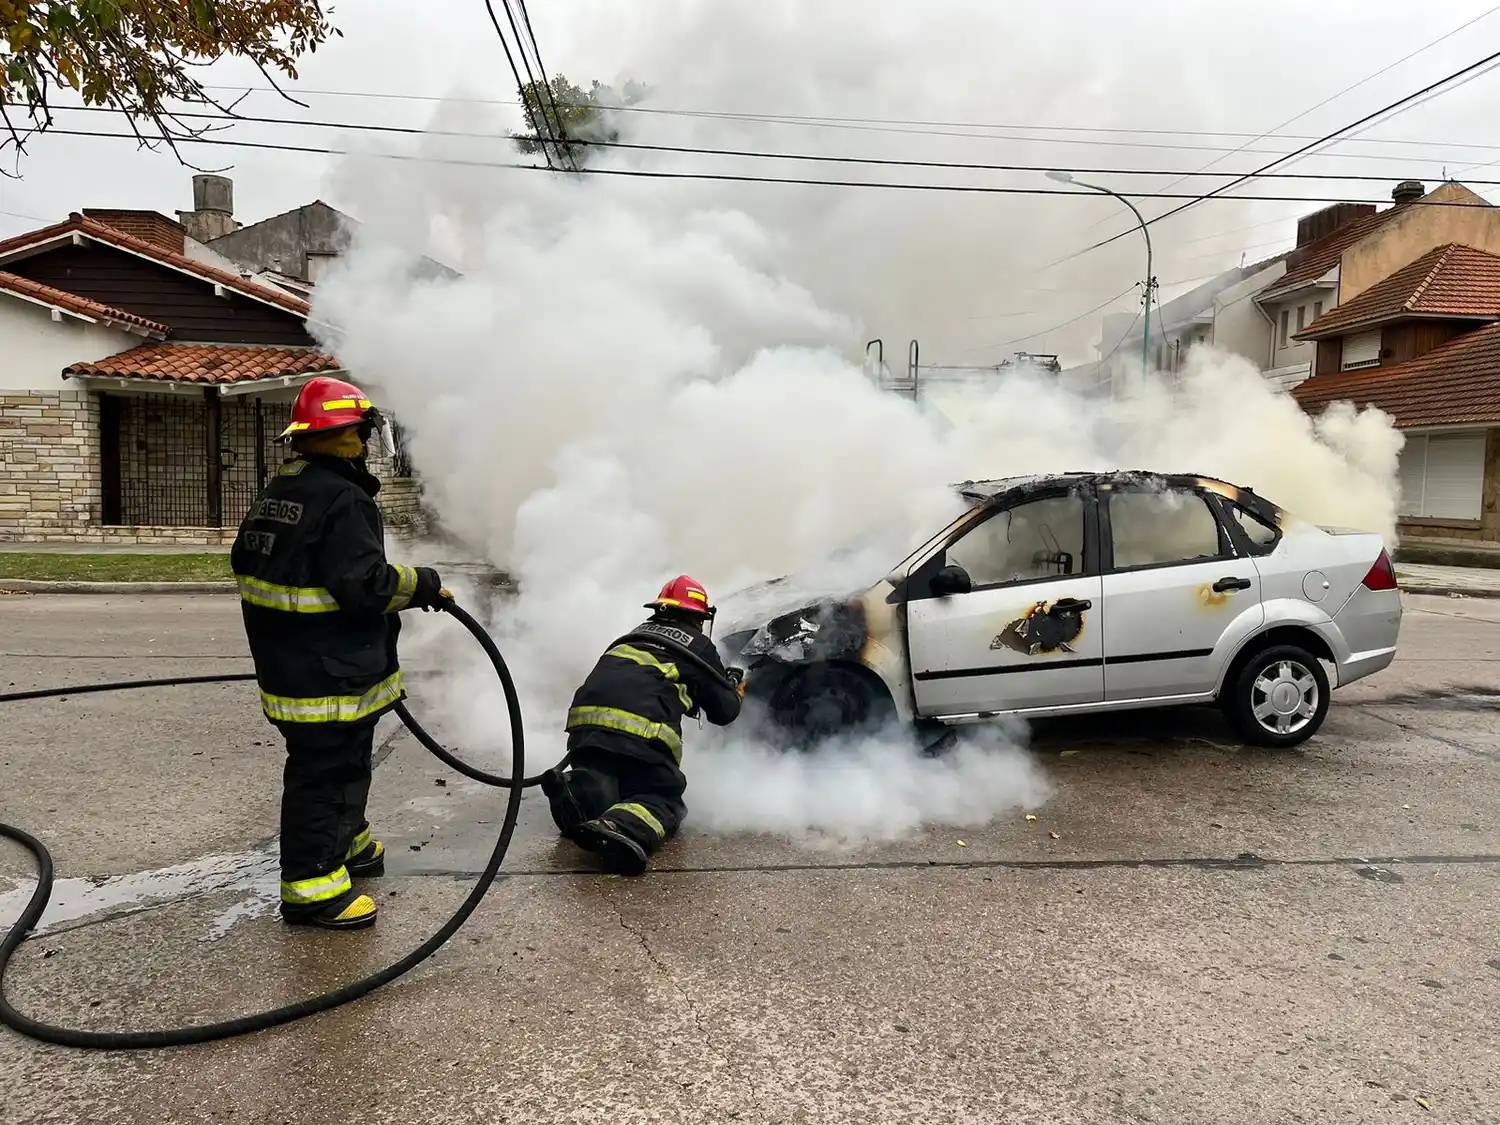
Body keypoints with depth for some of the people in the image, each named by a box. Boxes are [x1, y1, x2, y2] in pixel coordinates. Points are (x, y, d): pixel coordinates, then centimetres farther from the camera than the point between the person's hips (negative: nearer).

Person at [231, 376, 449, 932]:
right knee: (323, 771, 0)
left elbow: (247, 560, 19)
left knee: (345, 761, 25)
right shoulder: (342, 500, -21)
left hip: (288, 661, 10)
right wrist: (422, 584, -12)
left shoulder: (276, 492, 11)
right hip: (327, 672, -10)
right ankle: (310, 885, 9)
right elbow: (365, 584, -26)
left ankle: (346, 844, 42)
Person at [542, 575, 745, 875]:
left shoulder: (638, 633, 31)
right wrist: (737, 694, 43)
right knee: (664, 797, 9)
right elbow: (724, 711, 19)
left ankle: (578, 790, -15)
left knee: (600, 787, 23)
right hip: (643, 731, -5)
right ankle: (624, 829, -26)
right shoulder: (698, 645, 16)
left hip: (584, 719, 5)